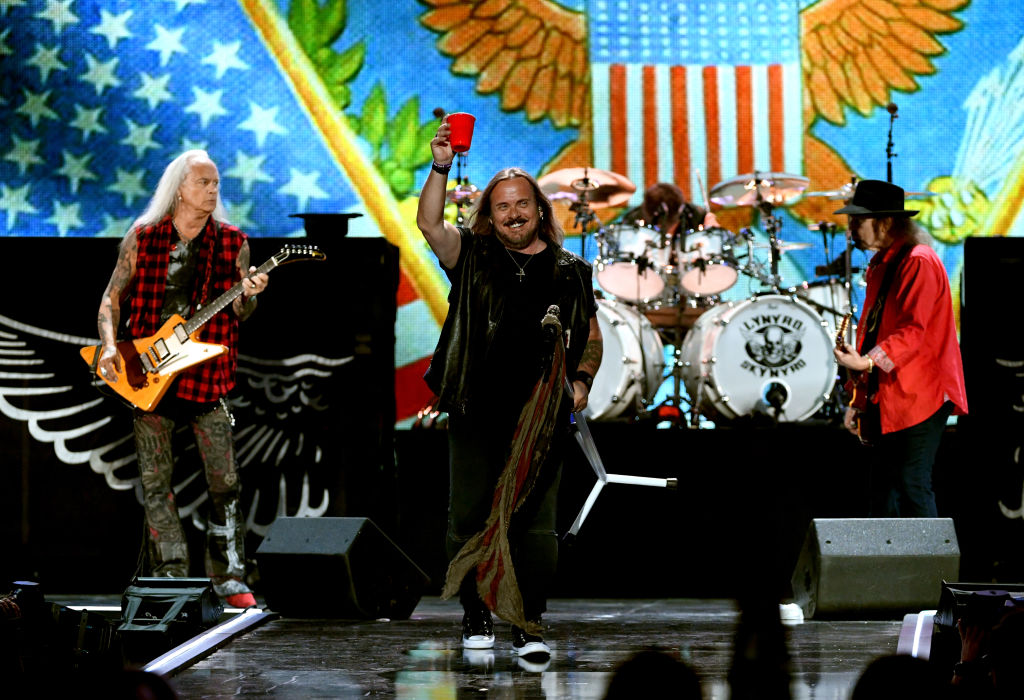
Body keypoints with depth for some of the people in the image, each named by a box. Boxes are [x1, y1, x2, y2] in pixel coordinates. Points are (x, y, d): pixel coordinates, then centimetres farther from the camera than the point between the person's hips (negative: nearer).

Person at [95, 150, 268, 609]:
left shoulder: (231, 244, 4)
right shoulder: (142, 239, 3)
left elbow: (240, 313, 3)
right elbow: (112, 297, 7)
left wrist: (249, 295, -19)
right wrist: (109, 345, -8)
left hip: (206, 375, 0)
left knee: (225, 481, -5)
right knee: (155, 482, 0)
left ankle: (230, 579, 2)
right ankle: (171, 577, 8)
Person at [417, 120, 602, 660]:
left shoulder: (568, 272, 13)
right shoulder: (472, 259, 8)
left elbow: (591, 337, 19)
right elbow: (429, 224, -8)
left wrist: (581, 381, 2)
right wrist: (440, 168, -19)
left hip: (540, 417, 0)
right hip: (477, 413, 0)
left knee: (535, 524, -3)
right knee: (470, 519, 2)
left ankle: (528, 624, 4)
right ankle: (475, 616, 14)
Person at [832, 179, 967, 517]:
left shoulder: (919, 263, -11)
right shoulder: (880, 266, 18)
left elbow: (914, 331, -21)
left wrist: (868, 362, -32)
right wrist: (859, 401, 20)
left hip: (917, 399, -9)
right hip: (887, 401, 9)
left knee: (913, 486, -13)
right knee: (884, 496, 8)